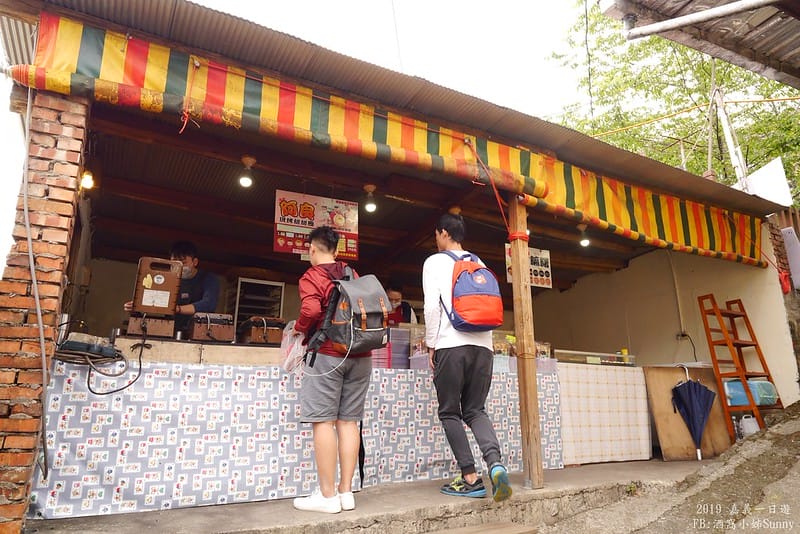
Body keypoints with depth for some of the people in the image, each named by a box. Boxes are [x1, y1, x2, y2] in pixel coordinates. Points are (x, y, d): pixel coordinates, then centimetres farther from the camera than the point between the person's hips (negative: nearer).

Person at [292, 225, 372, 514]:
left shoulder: (310, 277, -3)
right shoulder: (352, 274, 14)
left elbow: (311, 309, -19)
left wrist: (299, 328, -1)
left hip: (328, 353, -6)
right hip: (360, 355, 6)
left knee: (323, 421, -1)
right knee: (348, 421, 8)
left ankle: (327, 495, 3)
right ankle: (346, 491, 13)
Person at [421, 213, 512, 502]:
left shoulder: (435, 262, 3)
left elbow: (432, 306, -6)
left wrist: (431, 345, 1)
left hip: (451, 345, -5)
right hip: (483, 345, 5)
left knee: (450, 413, 6)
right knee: (476, 410, 11)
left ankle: (470, 478, 2)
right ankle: (495, 462, -11)